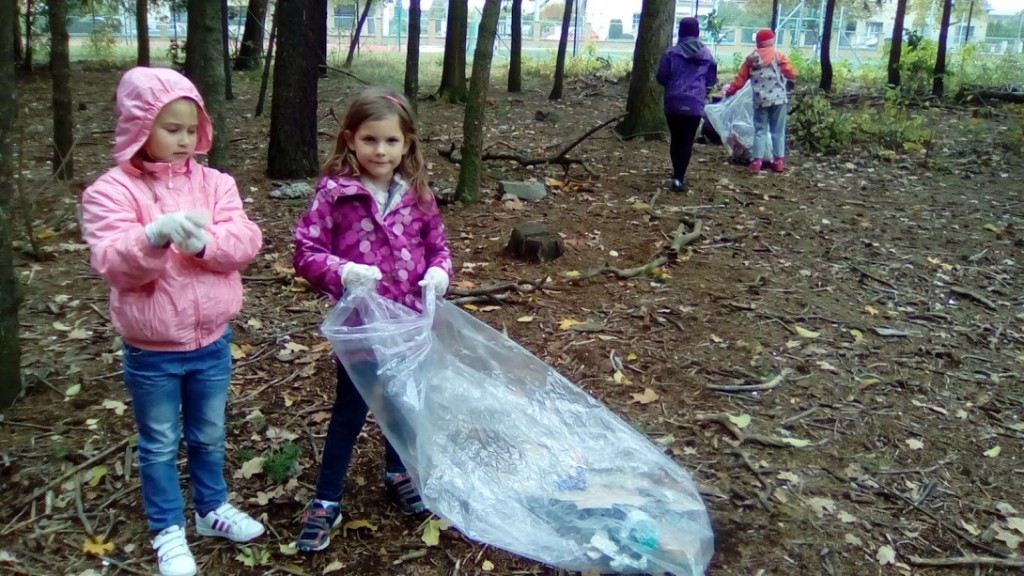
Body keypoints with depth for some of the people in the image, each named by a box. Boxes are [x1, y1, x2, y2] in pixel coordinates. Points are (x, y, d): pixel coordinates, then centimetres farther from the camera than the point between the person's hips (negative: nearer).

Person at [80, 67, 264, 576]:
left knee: (209, 435, 21)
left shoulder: (214, 183, -1)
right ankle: (168, 530, 31)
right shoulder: (111, 190, -12)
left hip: (212, 341, 3)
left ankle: (211, 508, 42)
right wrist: (157, 235, -40)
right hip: (151, 350, -3)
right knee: (159, 444, 14)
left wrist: (203, 242, -31)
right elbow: (111, 262, -22)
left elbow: (246, 240, -12)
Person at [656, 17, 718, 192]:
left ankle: (677, 175, 22)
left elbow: (661, 77, 0)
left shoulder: (671, 53, -4)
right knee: (687, 141, 2)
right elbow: (712, 80, 11)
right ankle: (679, 178, -8)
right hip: (695, 104, 0)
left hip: (673, 103, 0)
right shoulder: (707, 55, 5)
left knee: (675, 139, 15)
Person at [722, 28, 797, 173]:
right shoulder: (779, 56, -1)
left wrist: (729, 90, 22)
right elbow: (791, 74, -2)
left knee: (760, 130, 7)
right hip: (778, 99, -1)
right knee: (778, 131, 6)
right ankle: (778, 161, 7)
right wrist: (785, 70, 21)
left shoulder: (751, 58, 6)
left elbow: (740, 78, 9)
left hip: (760, 100, 2)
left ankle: (757, 161, -1)